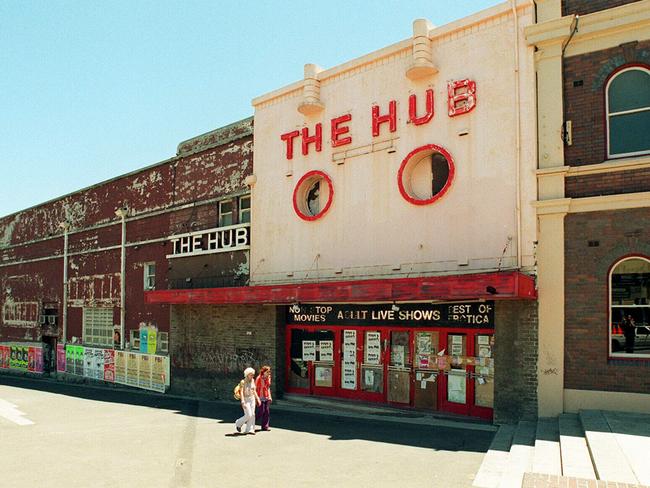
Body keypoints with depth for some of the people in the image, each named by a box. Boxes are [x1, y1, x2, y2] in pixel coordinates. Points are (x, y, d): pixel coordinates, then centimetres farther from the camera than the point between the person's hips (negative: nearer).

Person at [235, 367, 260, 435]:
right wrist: (243, 402, -26)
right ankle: (238, 424, 15)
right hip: (246, 399, -6)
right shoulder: (243, 382, -14)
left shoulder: (252, 381, 6)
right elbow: (241, 392, -19)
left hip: (252, 399, 6)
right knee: (248, 415, -10)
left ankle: (249, 429, 8)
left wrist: (257, 399, 12)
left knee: (252, 414, 1)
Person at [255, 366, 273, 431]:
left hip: (267, 397, 7)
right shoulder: (259, 378, -10)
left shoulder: (268, 378, 10)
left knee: (267, 412, 4)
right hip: (261, 397, -6)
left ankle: (265, 426, 10)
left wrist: (269, 396, 15)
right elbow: (256, 388, -10)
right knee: (261, 411, -7)